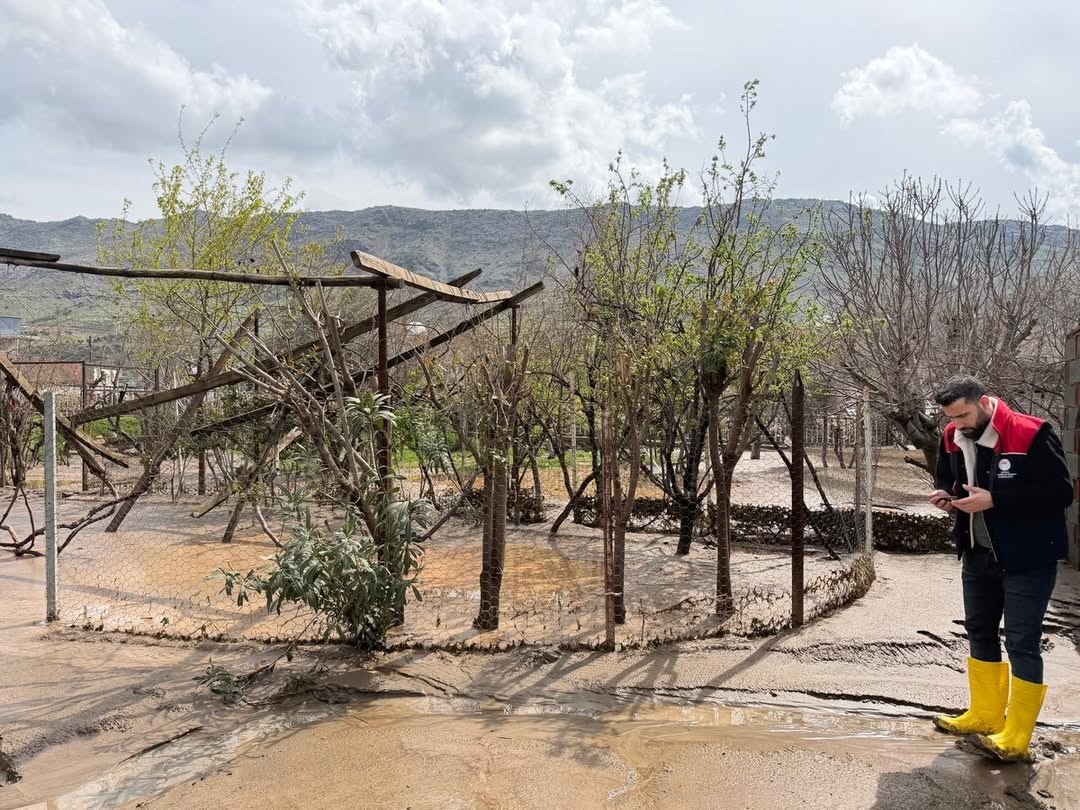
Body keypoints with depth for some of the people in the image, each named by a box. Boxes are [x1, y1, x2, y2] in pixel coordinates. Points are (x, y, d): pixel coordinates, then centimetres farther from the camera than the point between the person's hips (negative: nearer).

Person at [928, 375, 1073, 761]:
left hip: (1026, 559, -7)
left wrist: (994, 500, -26)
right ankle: (986, 716, 31)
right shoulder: (953, 438, 1)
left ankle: (1016, 737, 6)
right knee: (980, 633, 16)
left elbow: (1060, 491, -21)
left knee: (1022, 644, -3)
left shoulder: (1031, 434, -21)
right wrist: (946, 496, -5)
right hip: (978, 555, 7)